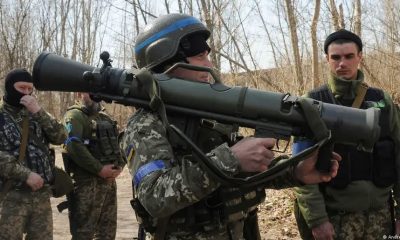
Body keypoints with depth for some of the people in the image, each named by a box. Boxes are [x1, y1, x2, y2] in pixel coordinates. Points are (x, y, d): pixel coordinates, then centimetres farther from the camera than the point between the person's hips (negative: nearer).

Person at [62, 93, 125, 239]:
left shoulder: (106, 118, 19)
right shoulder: (75, 116, -5)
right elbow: (74, 147, -19)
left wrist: (120, 166, -1)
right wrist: (99, 169, -19)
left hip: (110, 181, 8)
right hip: (87, 182, -8)